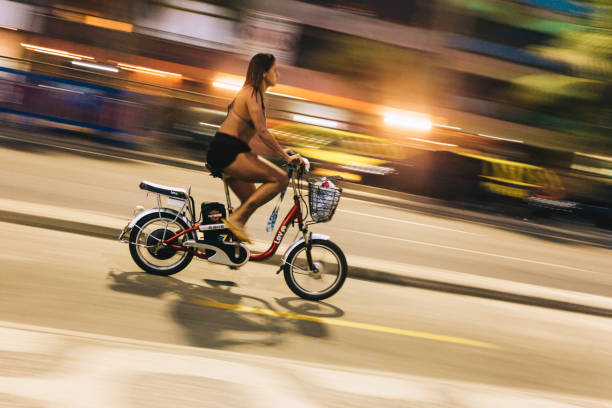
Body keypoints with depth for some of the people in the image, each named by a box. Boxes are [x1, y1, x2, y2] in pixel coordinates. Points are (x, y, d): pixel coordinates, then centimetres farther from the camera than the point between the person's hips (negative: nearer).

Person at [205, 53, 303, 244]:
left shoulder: (254, 93, 19)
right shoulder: (252, 93, -12)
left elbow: (259, 131, 25)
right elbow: (262, 132, -20)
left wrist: (281, 150, 23)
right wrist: (286, 156, -15)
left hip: (226, 153, 10)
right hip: (227, 151, -10)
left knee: (251, 201, 17)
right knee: (280, 179, -16)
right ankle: (236, 219, -13)